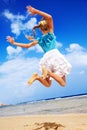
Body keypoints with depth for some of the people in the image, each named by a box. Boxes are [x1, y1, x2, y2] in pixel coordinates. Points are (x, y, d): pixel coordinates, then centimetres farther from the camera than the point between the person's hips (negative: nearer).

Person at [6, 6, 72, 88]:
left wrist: (14, 43, 29)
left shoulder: (39, 40, 16)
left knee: (48, 85, 15)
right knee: (63, 84, -3)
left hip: (46, 58, 4)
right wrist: (36, 11, -5)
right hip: (55, 55, -4)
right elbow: (49, 17, -3)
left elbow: (27, 46, 19)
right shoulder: (50, 33, 7)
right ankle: (48, 72, -25)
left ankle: (38, 77, -15)